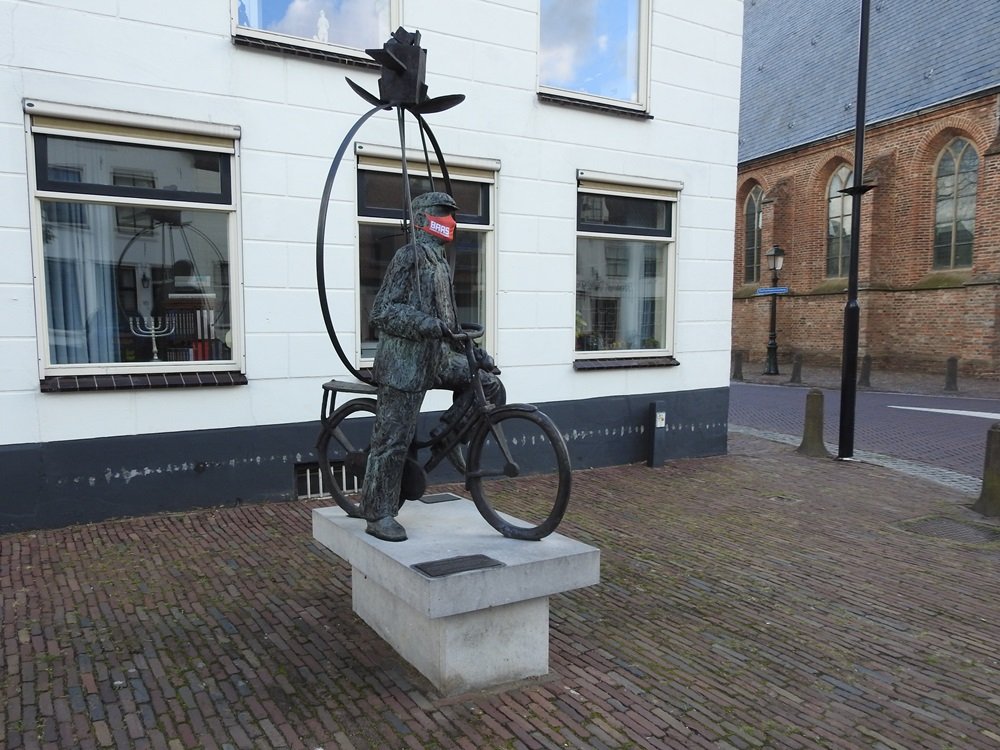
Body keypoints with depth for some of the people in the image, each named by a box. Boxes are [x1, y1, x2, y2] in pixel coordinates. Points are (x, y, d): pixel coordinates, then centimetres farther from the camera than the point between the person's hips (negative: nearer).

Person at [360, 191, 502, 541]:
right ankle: (379, 516, 8)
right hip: (405, 361, -8)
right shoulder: (409, 256, -10)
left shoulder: (440, 261, 18)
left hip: (437, 358, 8)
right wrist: (432, 325, -27)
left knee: (490, 384, 1)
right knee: (393, 441, -4)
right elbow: (384, 311, -18)